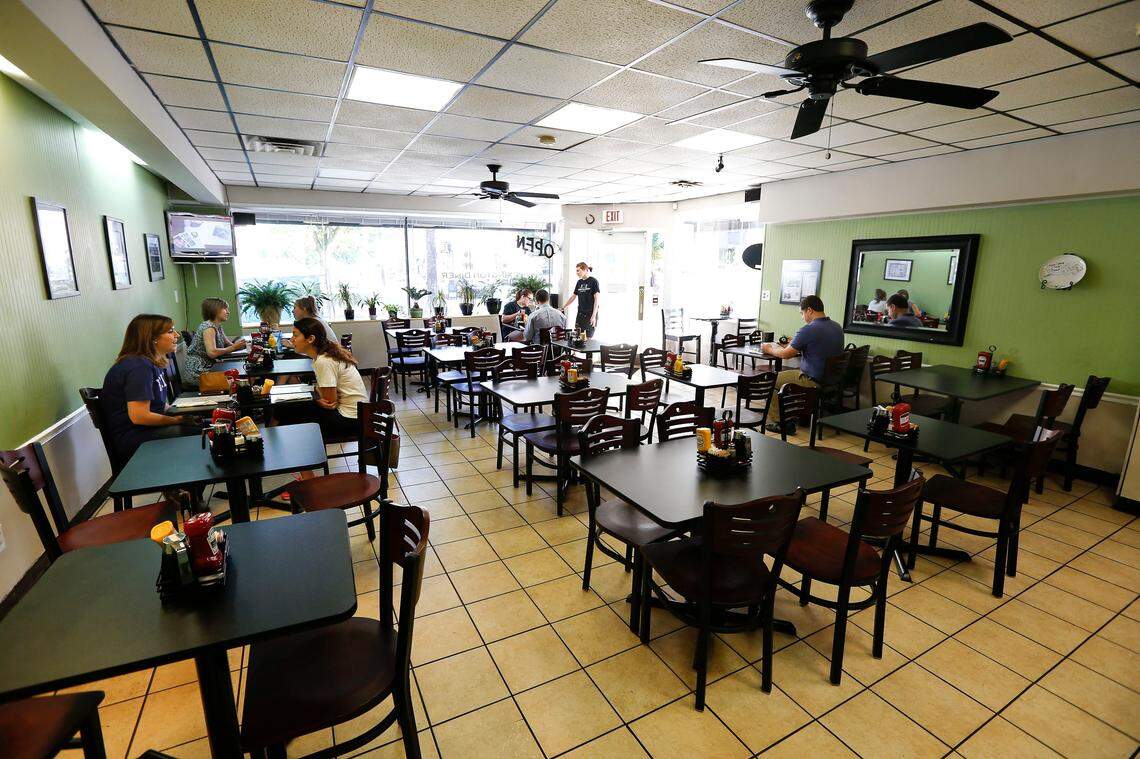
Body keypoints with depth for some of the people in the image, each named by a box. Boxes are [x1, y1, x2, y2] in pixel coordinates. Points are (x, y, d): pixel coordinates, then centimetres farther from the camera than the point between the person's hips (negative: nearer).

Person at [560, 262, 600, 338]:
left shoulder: (593, 281, -7)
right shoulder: (579, 282, 11)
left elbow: (597, 299, -11)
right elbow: (573, 297, 20)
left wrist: (594, 315, -17)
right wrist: (563, 308, 20)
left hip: (590, 314, -6)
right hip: (580, 314, 6)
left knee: (588, 338, -5)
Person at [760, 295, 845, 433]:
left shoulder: (808, 330, -20)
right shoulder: (837, 327, 6)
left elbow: (786, 354, -14)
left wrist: (769, 349, 5)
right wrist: (791, 345, 20)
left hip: (813, 381, -9)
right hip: (833, 378, 9)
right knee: (790, 371, 31)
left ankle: (779, 422, 9)